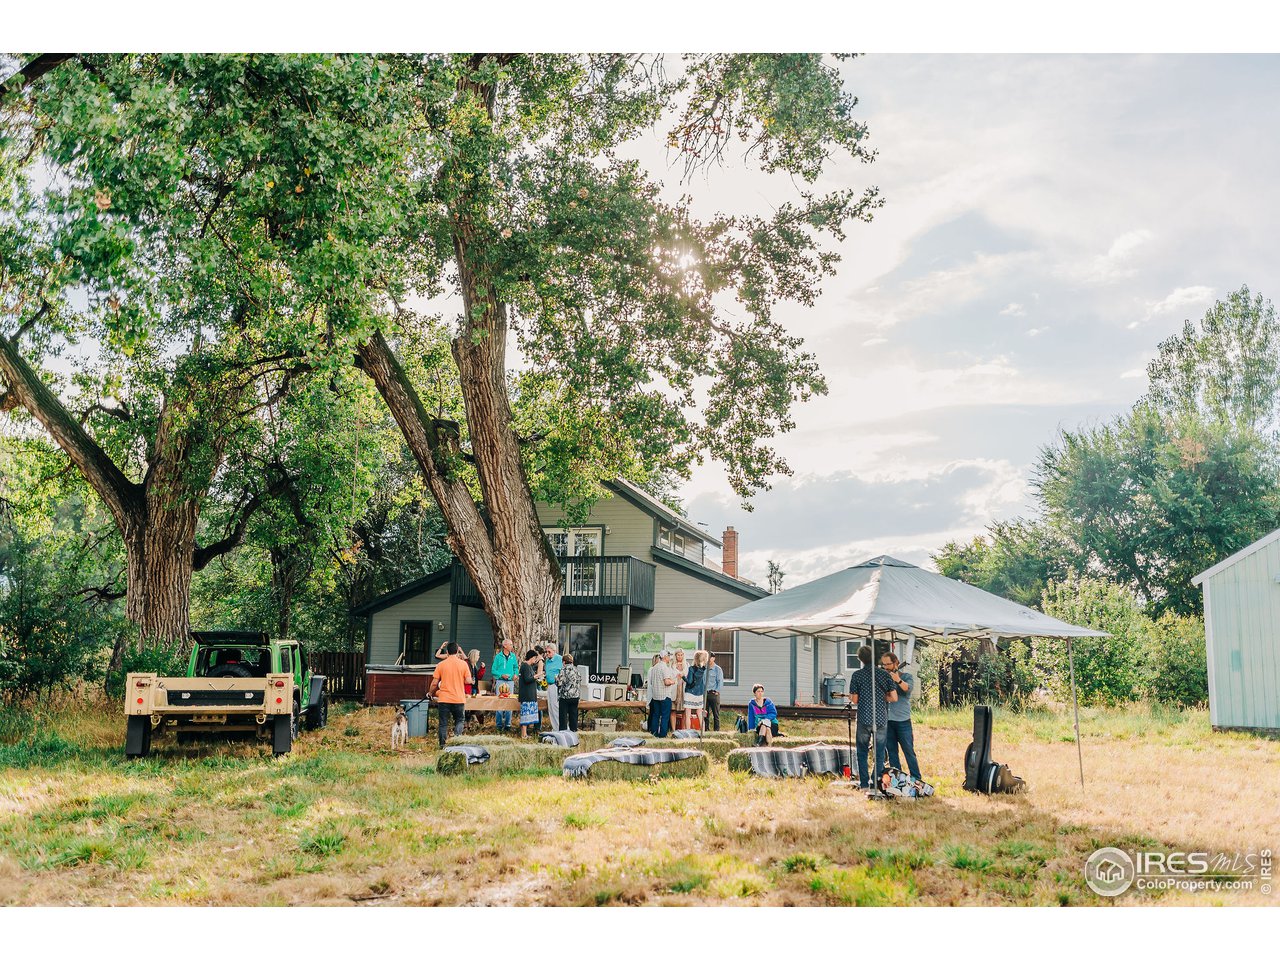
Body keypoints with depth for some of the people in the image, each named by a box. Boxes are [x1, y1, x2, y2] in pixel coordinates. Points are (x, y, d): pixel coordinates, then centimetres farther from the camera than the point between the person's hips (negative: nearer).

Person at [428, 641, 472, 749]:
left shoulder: (441, 665, -3)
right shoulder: (463, 664, -3)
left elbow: (434, 683, -2)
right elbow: (468, 680, -5)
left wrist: (430, 693, 16)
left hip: (444, 699, 0)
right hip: (459, 699, 0)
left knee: (443, 723, 8)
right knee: (460, 720, 16)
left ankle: (443, 746, 8)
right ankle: (457, 735, -9)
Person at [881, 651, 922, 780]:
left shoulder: (906, 676, 3)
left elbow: (909, 689, -17)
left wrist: (898, 680, -34)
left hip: (903, 721, -3)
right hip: (887, 720, 3)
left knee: (909, 751, -2)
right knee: (891, 752, 7)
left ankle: (917, 779, 4)